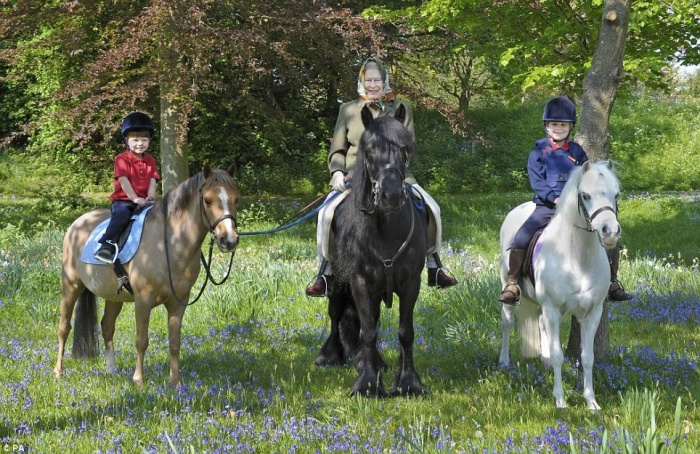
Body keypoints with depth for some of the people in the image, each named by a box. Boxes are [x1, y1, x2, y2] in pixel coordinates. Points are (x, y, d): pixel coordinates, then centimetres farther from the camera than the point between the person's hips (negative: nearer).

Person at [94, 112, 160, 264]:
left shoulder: (150, 161, 16)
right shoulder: (122, 159, -1)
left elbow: (152, 181, 6)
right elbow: (124, 182, -12)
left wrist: (150, 197, -15)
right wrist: (135, 198, -25)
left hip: (144, 201, 5)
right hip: (123, 200, -5)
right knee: (122, 214, -36)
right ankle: (106, 246, -46)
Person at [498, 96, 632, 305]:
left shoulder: (577, 152, 10)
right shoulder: (539, 151, 3)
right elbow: (536, 181, -5)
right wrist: (555, 198, -18)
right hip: (547, 207, -2)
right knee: (520, 239, -24)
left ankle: (612, 284, 9)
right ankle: (512, 284, -11)